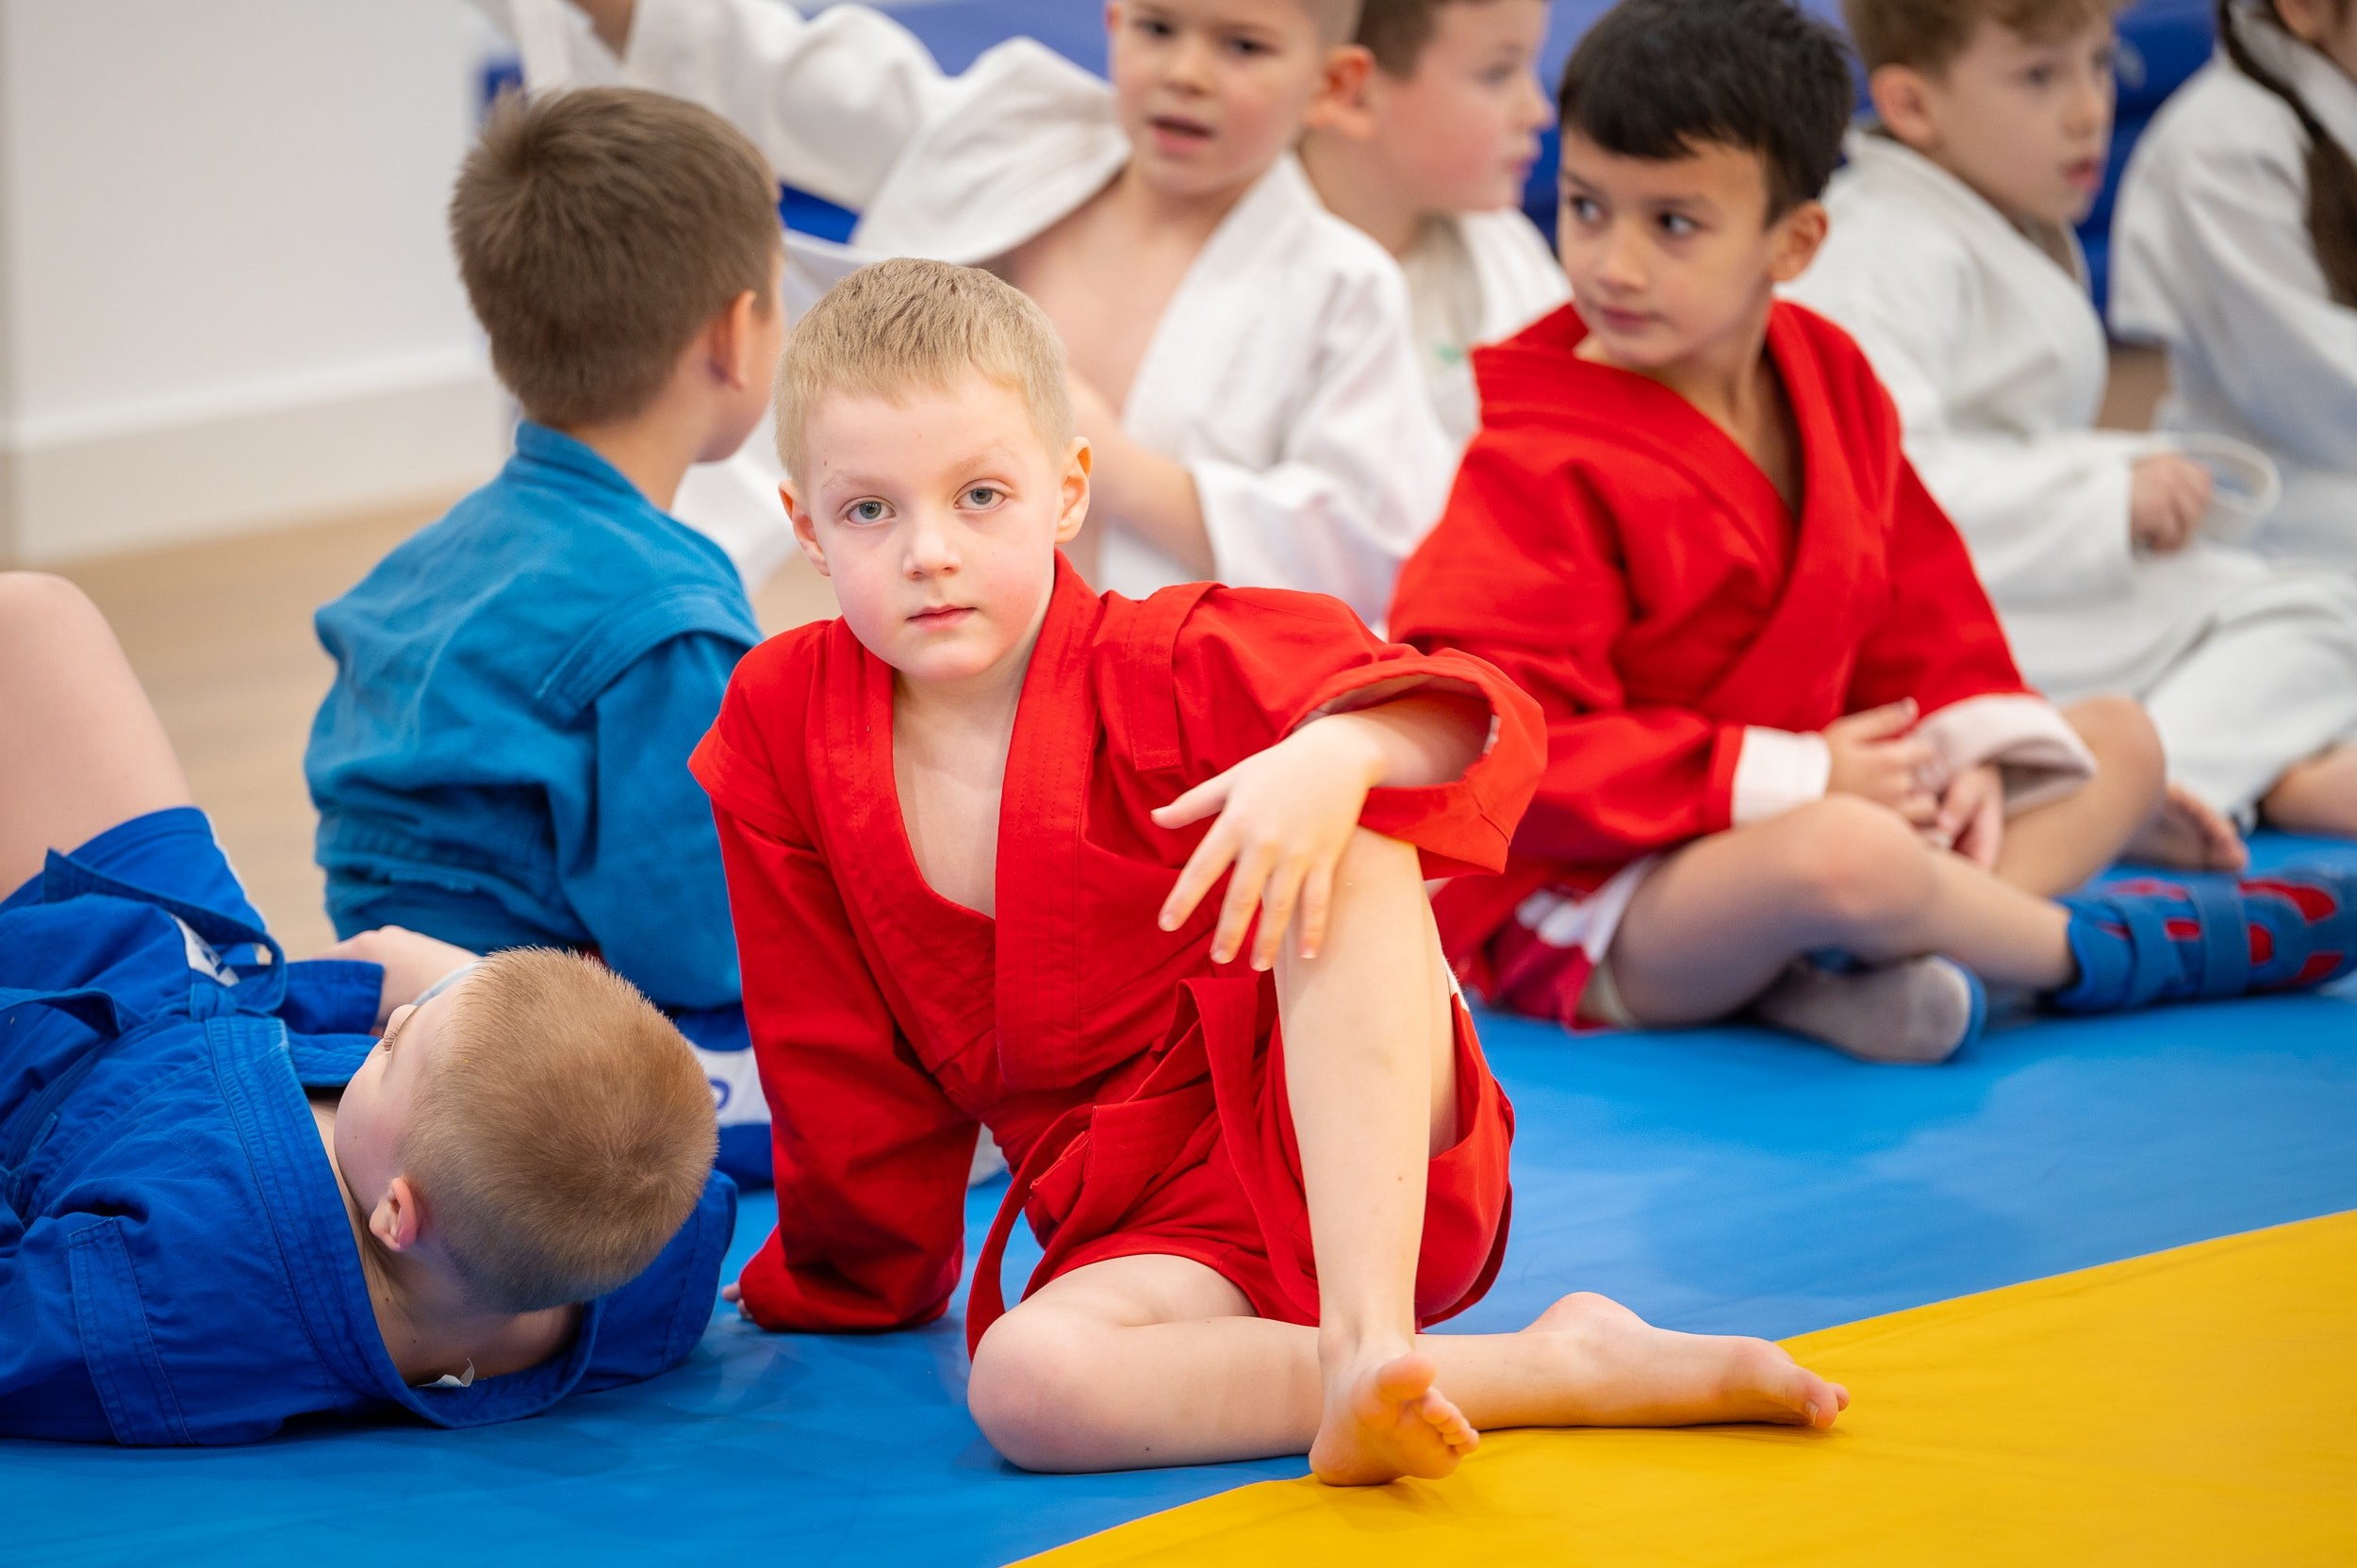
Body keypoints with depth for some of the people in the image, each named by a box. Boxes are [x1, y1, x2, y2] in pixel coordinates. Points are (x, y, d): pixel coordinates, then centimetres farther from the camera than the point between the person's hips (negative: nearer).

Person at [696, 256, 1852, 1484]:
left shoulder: (1169, 668, -8)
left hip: (1381, 1163, -2)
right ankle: (1556, 1368, -31)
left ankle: (1369, 1331, -42)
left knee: (1342, 834, -29)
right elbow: (834, 1060, 14)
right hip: (1153, 1232, 2)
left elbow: (1485, 723, -20)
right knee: (1025, 1384, -34)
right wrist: (858, 1278, 20)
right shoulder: (780, 727, 2)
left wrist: (1339, 754, -41)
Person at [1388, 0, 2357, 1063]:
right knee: (1845, 854, -41)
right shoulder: (1540, 465, -18)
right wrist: (1791, 778, -23)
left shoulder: (1828, 380, 6)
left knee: (2122, 744, 11)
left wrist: (1965, 750, -4)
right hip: (1588, 911, -9)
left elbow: (1916, 592, 17)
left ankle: (1840, 969, -21)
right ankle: (2088, 953, -6)